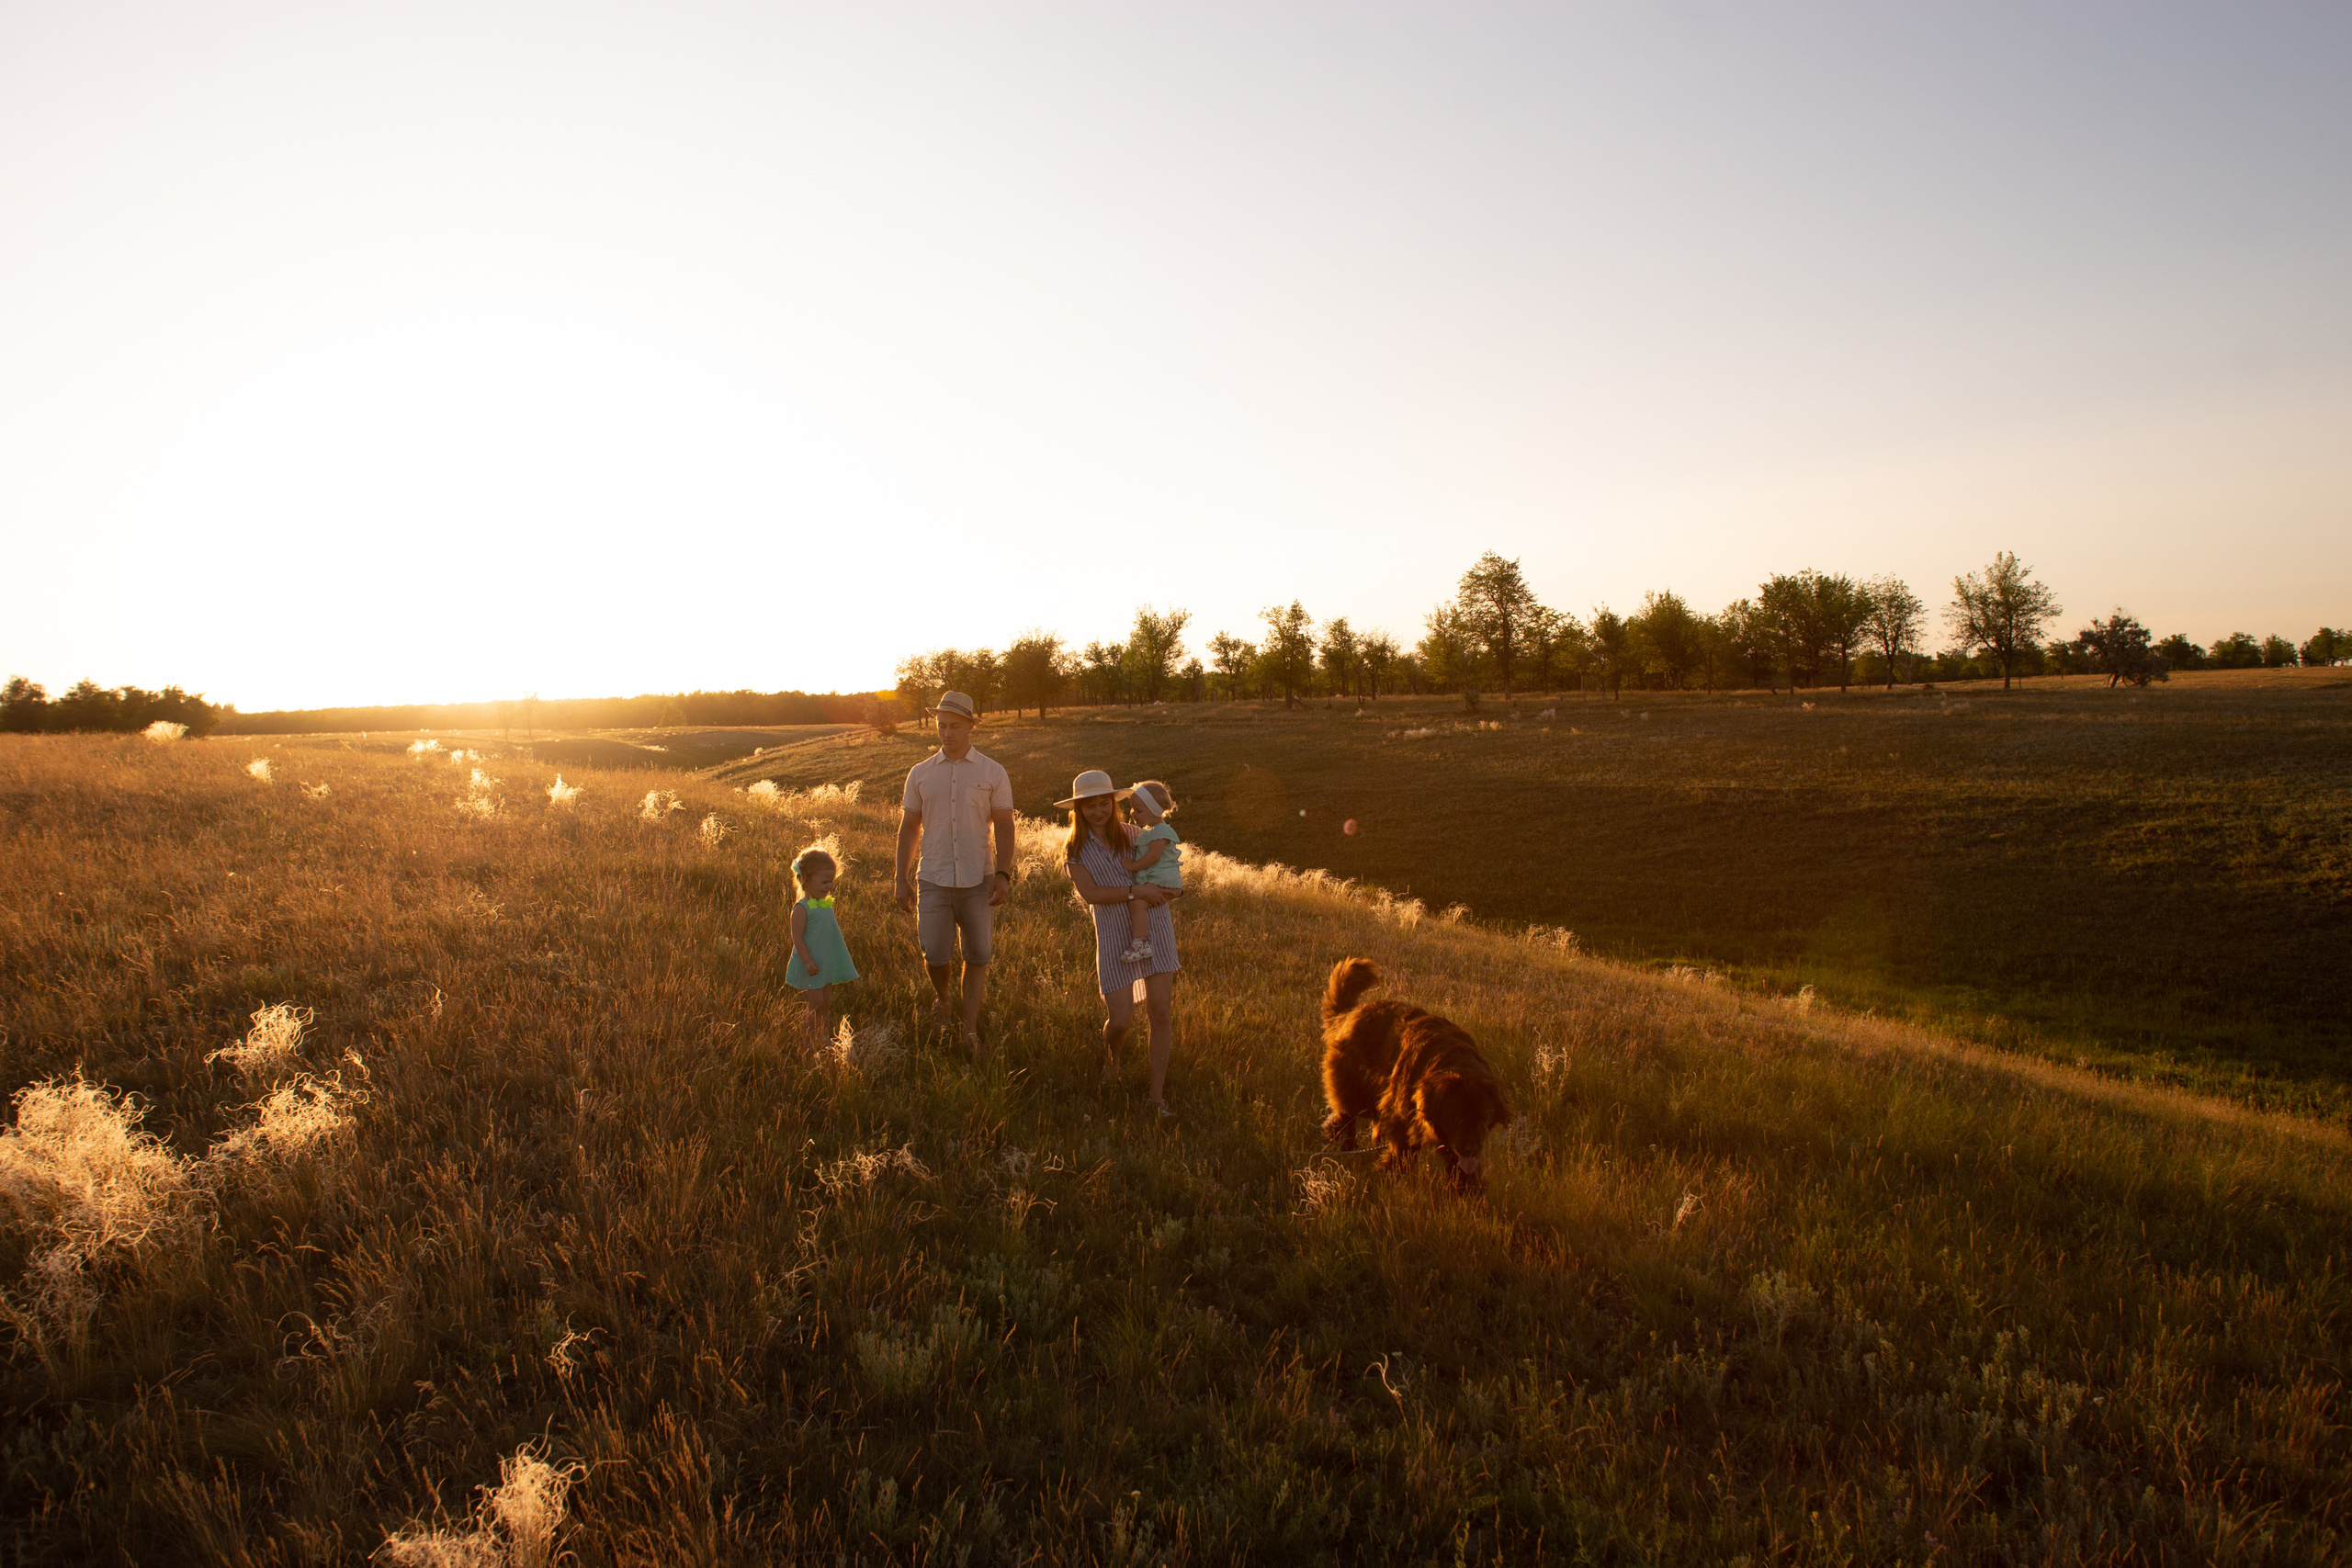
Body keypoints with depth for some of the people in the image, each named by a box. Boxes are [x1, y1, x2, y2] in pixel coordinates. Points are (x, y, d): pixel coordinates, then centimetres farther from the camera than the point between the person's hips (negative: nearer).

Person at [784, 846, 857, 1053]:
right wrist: (807, 961, -22)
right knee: (815, 1003, -5)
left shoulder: (827, 904, 9)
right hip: (811, 966, -7)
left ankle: (825, 1040, 23)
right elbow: (797, 937, -17)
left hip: (827, 964, 7)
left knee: (826, 1003, 13)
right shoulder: (802, 908, -15)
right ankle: (811, 1044, 7)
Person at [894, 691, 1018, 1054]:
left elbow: (1004, 826, 3)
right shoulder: (921, 773, 8)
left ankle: (970, 1029, 12)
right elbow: (908, 828, 11)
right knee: (935, 955, -3)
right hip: (933, 880, 1)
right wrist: (902, 880, 7)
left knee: (977, 956, 1)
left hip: (978, 880, -1)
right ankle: (943, 997, 29)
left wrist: (1003, 874, -7)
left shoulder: (992, 772, 3)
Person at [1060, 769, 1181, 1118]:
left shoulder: (1131, 834, 9)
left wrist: (1164, 892, 1)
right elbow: (1090, 893, -10)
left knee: (1161, 1013, -2)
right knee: (1120, 1020, -4)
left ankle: (1158, 1095, 8)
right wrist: (1137, 891, -17)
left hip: (1154, 928, 2)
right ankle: (1109, 1056, 34)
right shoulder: (1075, 849, 3)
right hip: (1114, 935, -2)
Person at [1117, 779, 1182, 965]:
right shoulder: (1149, 830, 19)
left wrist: (1133, 865, -16)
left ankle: (1140, 944, -31)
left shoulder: (1160, 832, -14)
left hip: (1161, 880, -12)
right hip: (1150, 879, 12)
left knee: (1136, 902, -27)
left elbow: (1153, 856, -23)